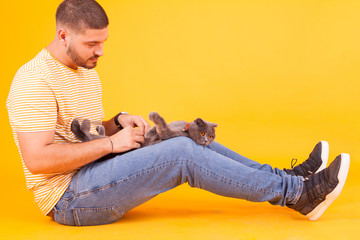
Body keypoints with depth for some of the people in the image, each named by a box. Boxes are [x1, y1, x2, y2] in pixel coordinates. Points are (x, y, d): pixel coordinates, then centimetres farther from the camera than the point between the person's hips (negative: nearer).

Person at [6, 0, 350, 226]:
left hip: (92, 178, 10)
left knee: (186, 139, -1)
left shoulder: (85, 71, 13)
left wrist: (119, 122, -1)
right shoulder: (35, 80, -18)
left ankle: (285, 178, 1)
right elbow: (38, 159, -26)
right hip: (68, 198, -9)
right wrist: (111, 143, -21)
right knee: (180, 153, -23)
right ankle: (297, 193, -15)